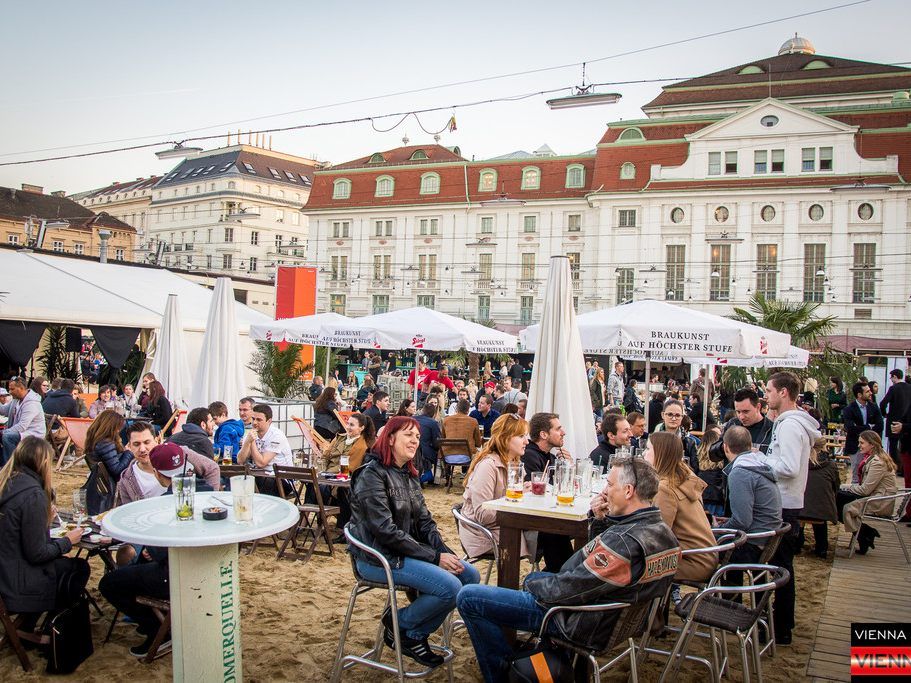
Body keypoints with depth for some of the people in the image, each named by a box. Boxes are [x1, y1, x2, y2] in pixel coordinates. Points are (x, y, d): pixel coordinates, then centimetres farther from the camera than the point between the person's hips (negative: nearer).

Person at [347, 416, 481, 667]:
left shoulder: (408, 474, 12)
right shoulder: (372, 474, -15)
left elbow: (424, 521, 12)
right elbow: (385, 531, -21)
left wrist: (444, 551, -8)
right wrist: (434, 557, -19)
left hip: (409, 551, 9)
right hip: (379, 557, -9)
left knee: (470, 575, -2)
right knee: (450, 587, -23)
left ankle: (416, 635, 8)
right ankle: (399, 626, 1)